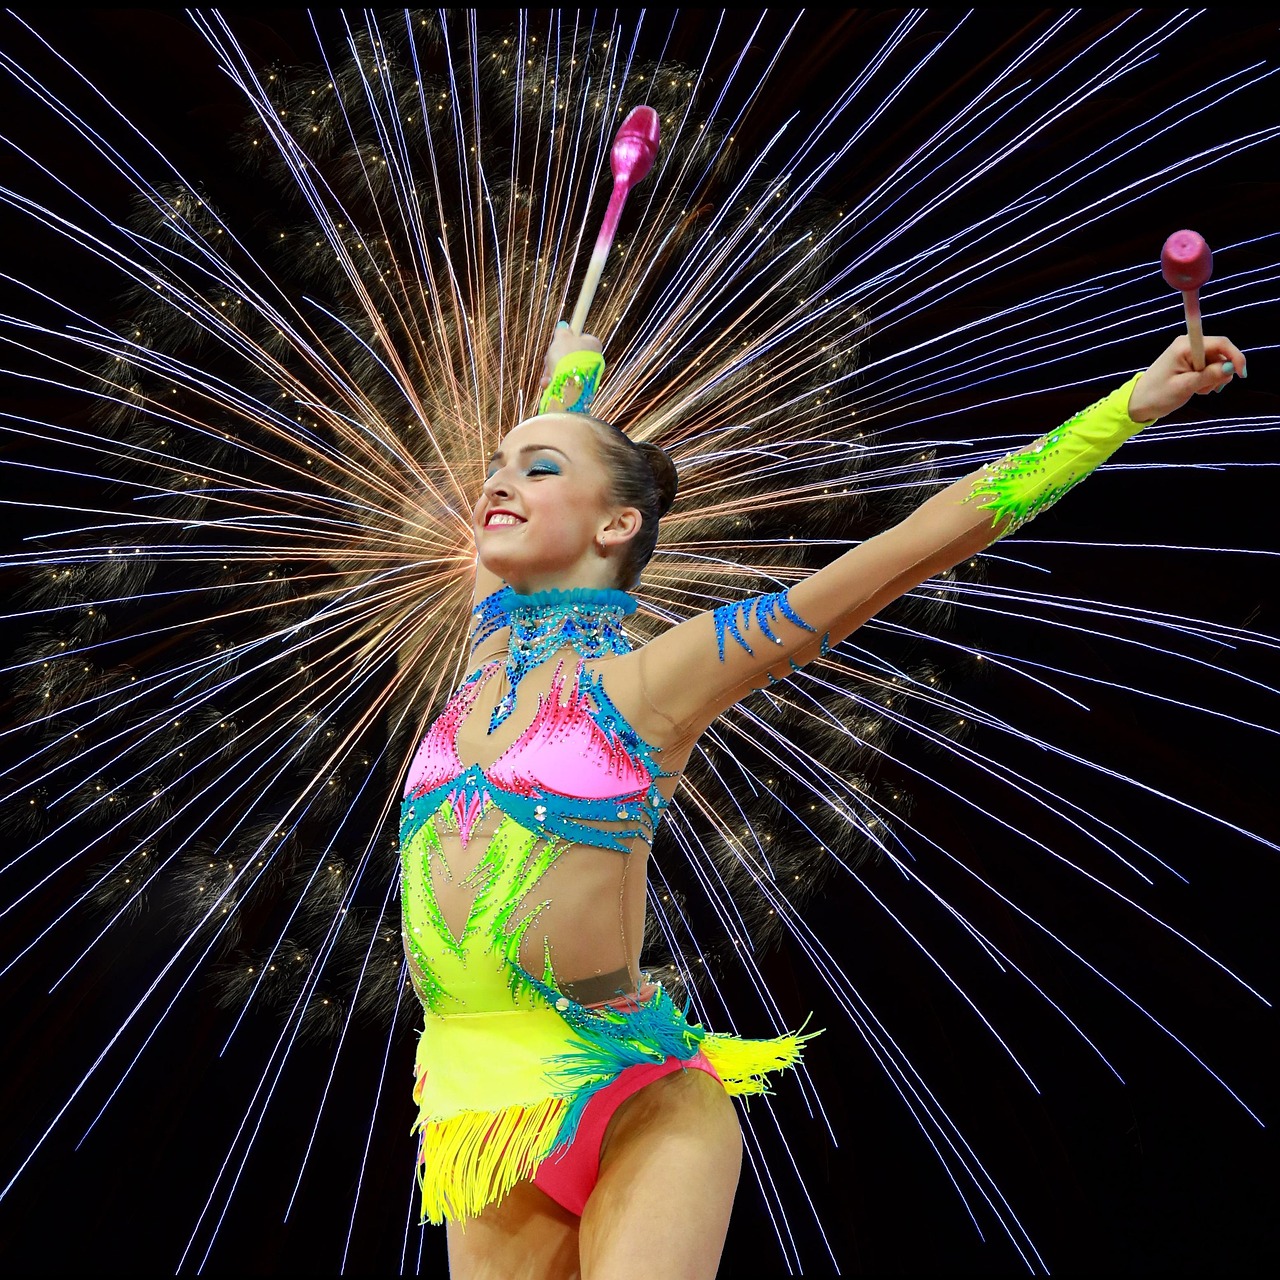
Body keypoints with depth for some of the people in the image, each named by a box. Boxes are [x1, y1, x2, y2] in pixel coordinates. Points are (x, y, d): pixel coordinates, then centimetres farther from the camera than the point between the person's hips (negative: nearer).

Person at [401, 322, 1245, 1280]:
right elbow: (563, 433, 27)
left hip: (638, 1110, -5)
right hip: (475, 1117, 6)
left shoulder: (643, 680, -6)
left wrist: (1131, 403, -7)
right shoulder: (492, 644, 9)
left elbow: (919, 544, -8)